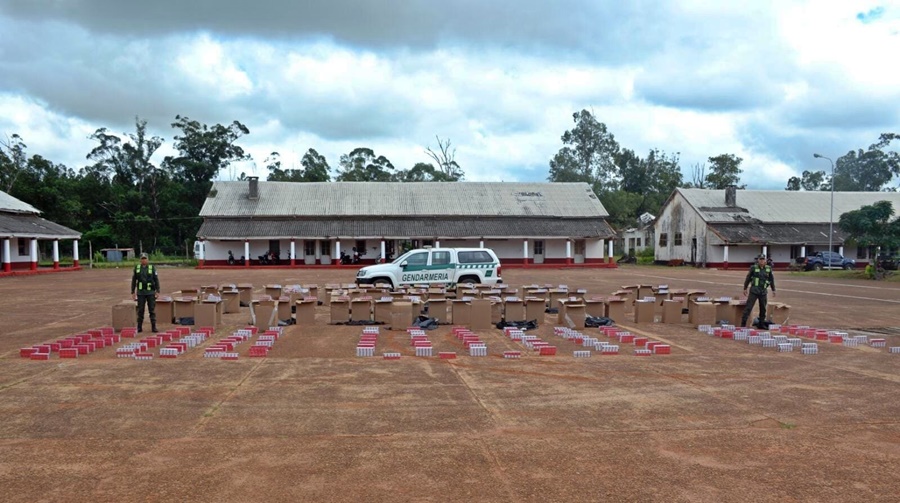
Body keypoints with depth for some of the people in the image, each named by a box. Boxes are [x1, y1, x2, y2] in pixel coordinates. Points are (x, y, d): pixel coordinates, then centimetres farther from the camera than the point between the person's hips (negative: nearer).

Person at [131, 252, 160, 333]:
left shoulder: (152, 268, -1)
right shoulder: (137, 268, 3)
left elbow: (156, 280, -2)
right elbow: (133, 281, 7)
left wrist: (158, 291, -8)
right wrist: (133, 292, 3)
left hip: (151, 292, -1)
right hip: (141, 292, 1)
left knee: (152, 310, -1)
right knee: (140, 310, 3)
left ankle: (153, 327, 3)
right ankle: (139, 327, 11)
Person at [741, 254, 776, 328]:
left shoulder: (768, 268, 5)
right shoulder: (753, 268, -3)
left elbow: (771, 279, 14)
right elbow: (748, 278, 4)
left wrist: (773, 290, 15)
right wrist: (745, 288, 5)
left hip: (763, 292, 4)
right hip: (754, 291, -3)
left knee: (763, 309, 10)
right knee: (748, 307, -9)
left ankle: (761, 324, 22)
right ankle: (743, 324, -9)